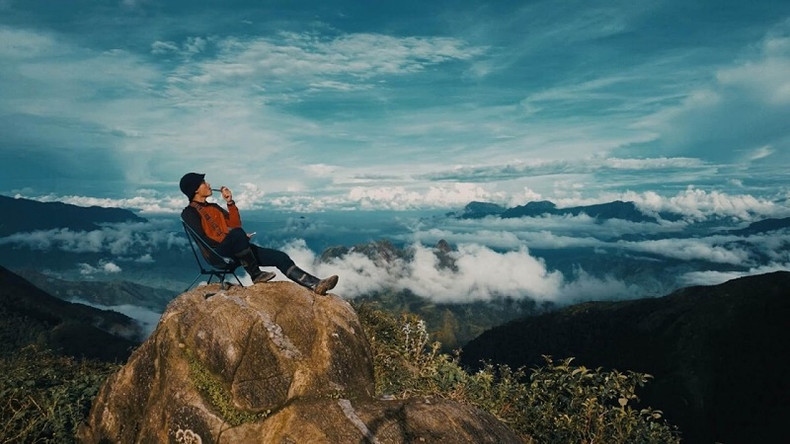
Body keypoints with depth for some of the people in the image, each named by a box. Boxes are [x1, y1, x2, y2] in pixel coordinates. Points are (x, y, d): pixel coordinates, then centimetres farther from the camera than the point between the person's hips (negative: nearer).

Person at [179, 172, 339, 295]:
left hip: (235, 249, 8)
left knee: (280, 257, -8)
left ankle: (316, 285, -16)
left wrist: (230, 202, 9)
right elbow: (203, 239, -12)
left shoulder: (213, 207, 25)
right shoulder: (189, 212, 1)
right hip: (218, 252, -7)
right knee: (237, 234, -41)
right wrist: (235, 237, -16)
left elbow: (235, 225, 18)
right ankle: (255, 274, -24)